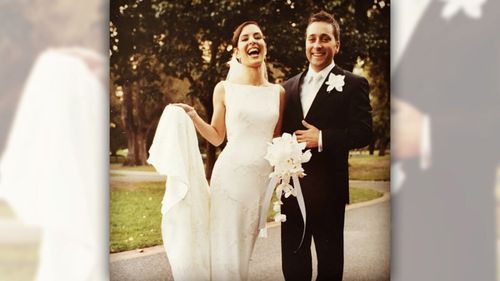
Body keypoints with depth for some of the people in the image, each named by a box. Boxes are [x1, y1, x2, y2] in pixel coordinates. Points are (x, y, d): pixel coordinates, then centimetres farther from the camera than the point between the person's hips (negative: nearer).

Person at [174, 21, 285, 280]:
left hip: (262, 178, 3)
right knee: (226, 247, -2)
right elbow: (217, 137, 7)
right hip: (231, 174, -3)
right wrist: (193, 117, -8)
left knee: (245, 246, 10)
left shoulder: (278, 92, 9)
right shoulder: (224, 89, 1)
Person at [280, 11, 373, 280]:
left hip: (328, 188, -5)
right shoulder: (290, 86, 14)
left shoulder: (353, 84, -2)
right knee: (293, 259, 11)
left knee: (329, 258, 8)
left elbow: (363, 132, -10)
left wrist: (323, 139, -18)